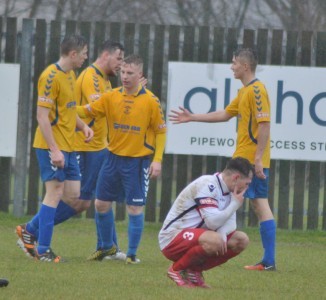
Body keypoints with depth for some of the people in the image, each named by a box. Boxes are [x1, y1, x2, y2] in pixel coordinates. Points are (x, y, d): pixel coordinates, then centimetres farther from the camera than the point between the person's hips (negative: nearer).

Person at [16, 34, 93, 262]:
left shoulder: (70, 75, 15)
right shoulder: (51, 77, -15)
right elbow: (42, 116, -18)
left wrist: (83, 126, 7)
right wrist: (54, 149, -22)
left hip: (68, 146, 9)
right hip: (52, 147, -9)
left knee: (73, 196, 7)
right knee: (55, 192, -7)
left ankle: (30, 230, 20)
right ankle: (43, 250, 0)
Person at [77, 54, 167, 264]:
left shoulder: (151, 101, -8)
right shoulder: (112, 97, 1)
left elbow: (161, 131, -4)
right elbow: (86, 111, 5)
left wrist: (157, 160, -10)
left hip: (138, 160, -4)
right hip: (114, 158, 4)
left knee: (135, 208, -4)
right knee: (101, 204, 7)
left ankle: (132, 254, 8)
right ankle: (107, 246, 26)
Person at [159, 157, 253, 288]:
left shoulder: (227, 189, 8)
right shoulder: (207, 185, -21)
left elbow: (230, 222, 4)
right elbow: (213, 222, -28)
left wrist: (222, 234, -19)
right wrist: (235, 204, -15)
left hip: (195, 236, 9)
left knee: (241, 240, 0)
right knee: (214, 240, -36)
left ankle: (194, 270, 5)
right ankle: (178, 269, -11)